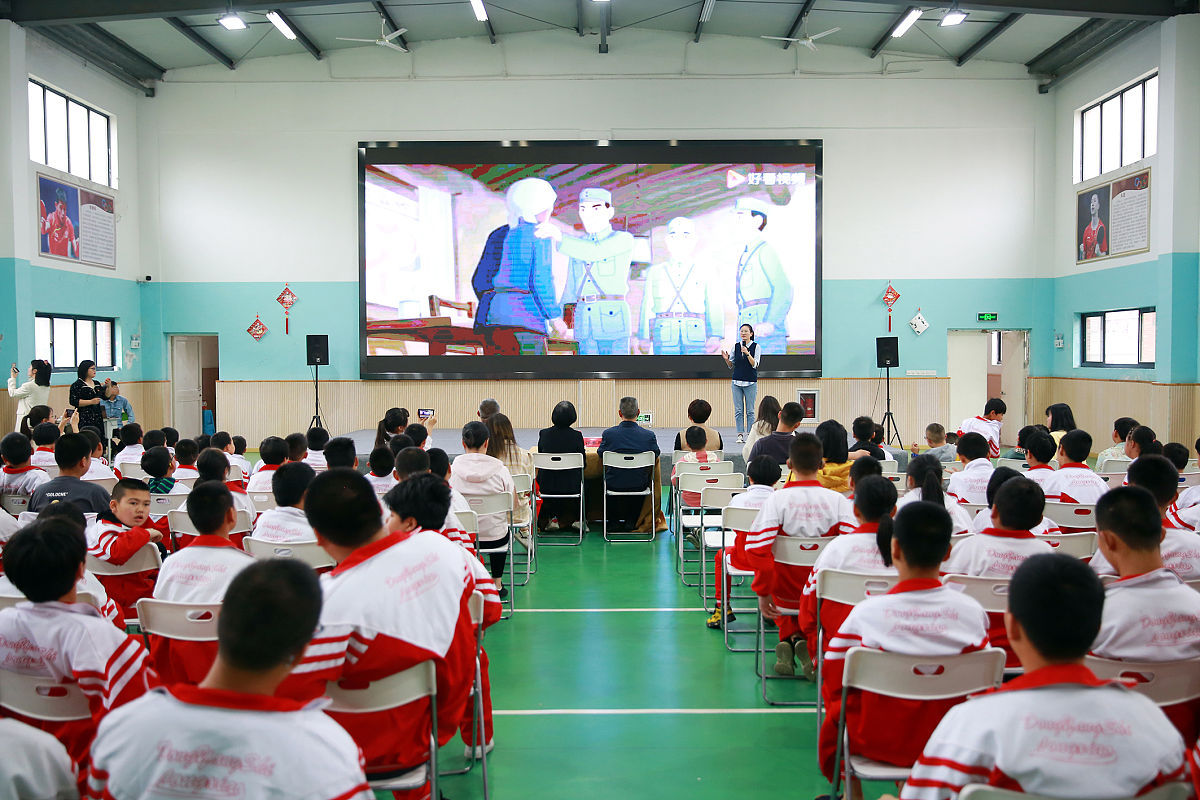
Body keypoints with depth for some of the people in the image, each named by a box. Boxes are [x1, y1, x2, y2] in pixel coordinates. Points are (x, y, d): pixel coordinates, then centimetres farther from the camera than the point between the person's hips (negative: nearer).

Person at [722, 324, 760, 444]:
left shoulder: (756, 347, -1)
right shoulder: (736, 346, 7)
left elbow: (755, 364, -11)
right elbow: (731, 366, 13)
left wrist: (747, 353, -23)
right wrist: (727, 359, -7)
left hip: (750, 383, -3)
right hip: (737, 381, 3)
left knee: (750, 410, -1)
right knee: (738, 410, 1)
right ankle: (740, 435, 5)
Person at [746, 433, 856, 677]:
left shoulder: (778, 499, -14)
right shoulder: (838, 500, -11)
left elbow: (757, 549, -21)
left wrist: (763, 592, -10)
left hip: (786, 593, 0)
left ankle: (790, 637, 7)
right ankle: (806, 644, 6)